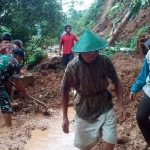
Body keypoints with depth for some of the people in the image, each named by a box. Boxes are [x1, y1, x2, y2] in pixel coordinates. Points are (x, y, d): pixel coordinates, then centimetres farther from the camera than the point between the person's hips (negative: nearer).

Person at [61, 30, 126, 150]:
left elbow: (116, 82, -1)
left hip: (105, 108, 1)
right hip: (85, 111, -1)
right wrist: (65, 117, -6)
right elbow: (65, 92, -9)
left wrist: (121, 105, -6)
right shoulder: (73, 67, -20)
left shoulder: (105, 61, -15)